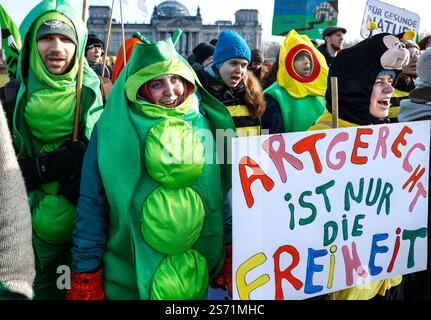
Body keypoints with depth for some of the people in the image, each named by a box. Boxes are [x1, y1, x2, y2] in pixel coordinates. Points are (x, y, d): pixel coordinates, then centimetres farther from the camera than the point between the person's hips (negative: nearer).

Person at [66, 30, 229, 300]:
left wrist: (226, 256, 5)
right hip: (127, 276, -2)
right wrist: (86, 272, -9)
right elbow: (92, 204, -8)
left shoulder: (201, 124, -1)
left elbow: (218, 195, 4)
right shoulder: (113, 130, -10)